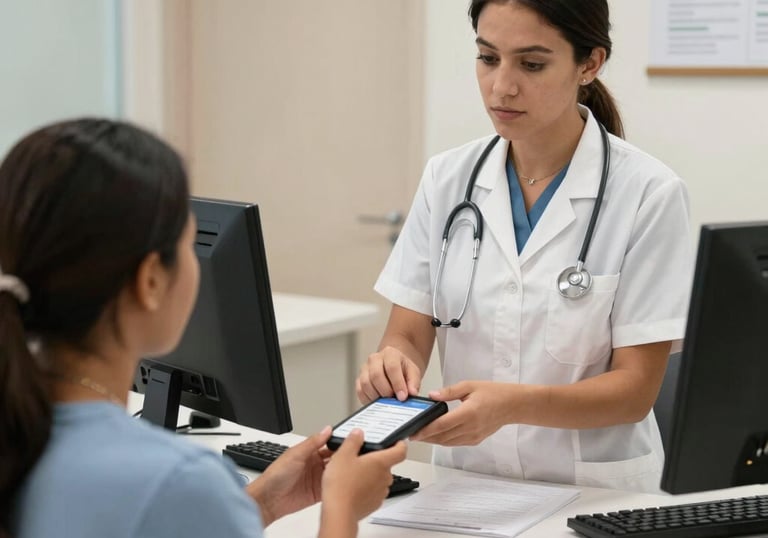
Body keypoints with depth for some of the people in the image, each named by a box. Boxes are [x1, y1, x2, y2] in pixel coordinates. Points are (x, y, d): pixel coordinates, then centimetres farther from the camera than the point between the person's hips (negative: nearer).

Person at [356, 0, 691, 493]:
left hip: (593, 492, -5)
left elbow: (636, 388, -10)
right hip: (463, 484, 5)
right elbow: (409, 337, 2)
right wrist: (392, 362, -21)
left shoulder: (649, 194, -9)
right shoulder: (447, 179, 2)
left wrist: (513, 405, -27)